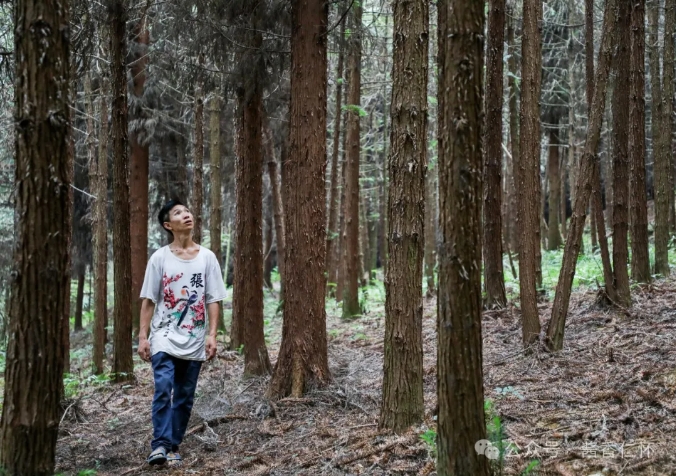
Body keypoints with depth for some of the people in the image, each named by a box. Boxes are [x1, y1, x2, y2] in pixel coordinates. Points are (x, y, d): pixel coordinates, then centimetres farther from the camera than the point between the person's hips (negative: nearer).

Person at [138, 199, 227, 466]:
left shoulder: (207, 258, 4)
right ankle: (160, 445, -17)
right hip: (164, 336, -2)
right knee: (163, 388, -19)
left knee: (184, 397, 6)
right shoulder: (159, 258, 0)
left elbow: (213, 300, 3)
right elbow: (148, 301, 1)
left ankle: (173, 447, 15)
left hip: (194, 341, 2)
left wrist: (212, 335, -5)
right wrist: (143, 337, -5)